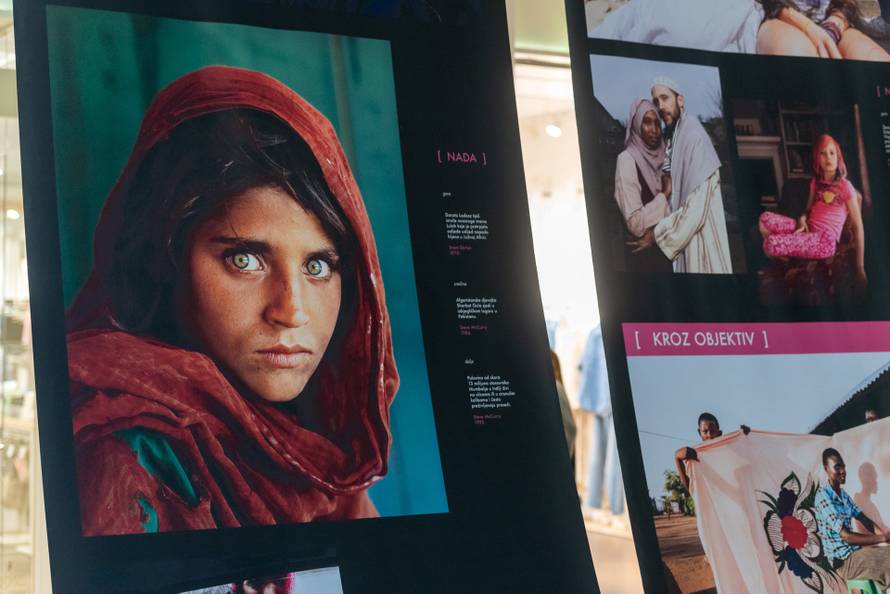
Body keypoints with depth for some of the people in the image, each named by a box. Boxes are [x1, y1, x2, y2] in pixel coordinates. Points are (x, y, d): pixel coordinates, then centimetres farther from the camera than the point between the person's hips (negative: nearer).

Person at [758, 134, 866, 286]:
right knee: (765, 219, -13)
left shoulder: (845, 186, -5)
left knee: (771, 243, -27)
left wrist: (860, 266, -10)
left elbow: (858, 225, -6)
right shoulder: (816, 182, 15)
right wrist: (802, 219, -4)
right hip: (809, 232, 7)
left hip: (826, 240, -7)